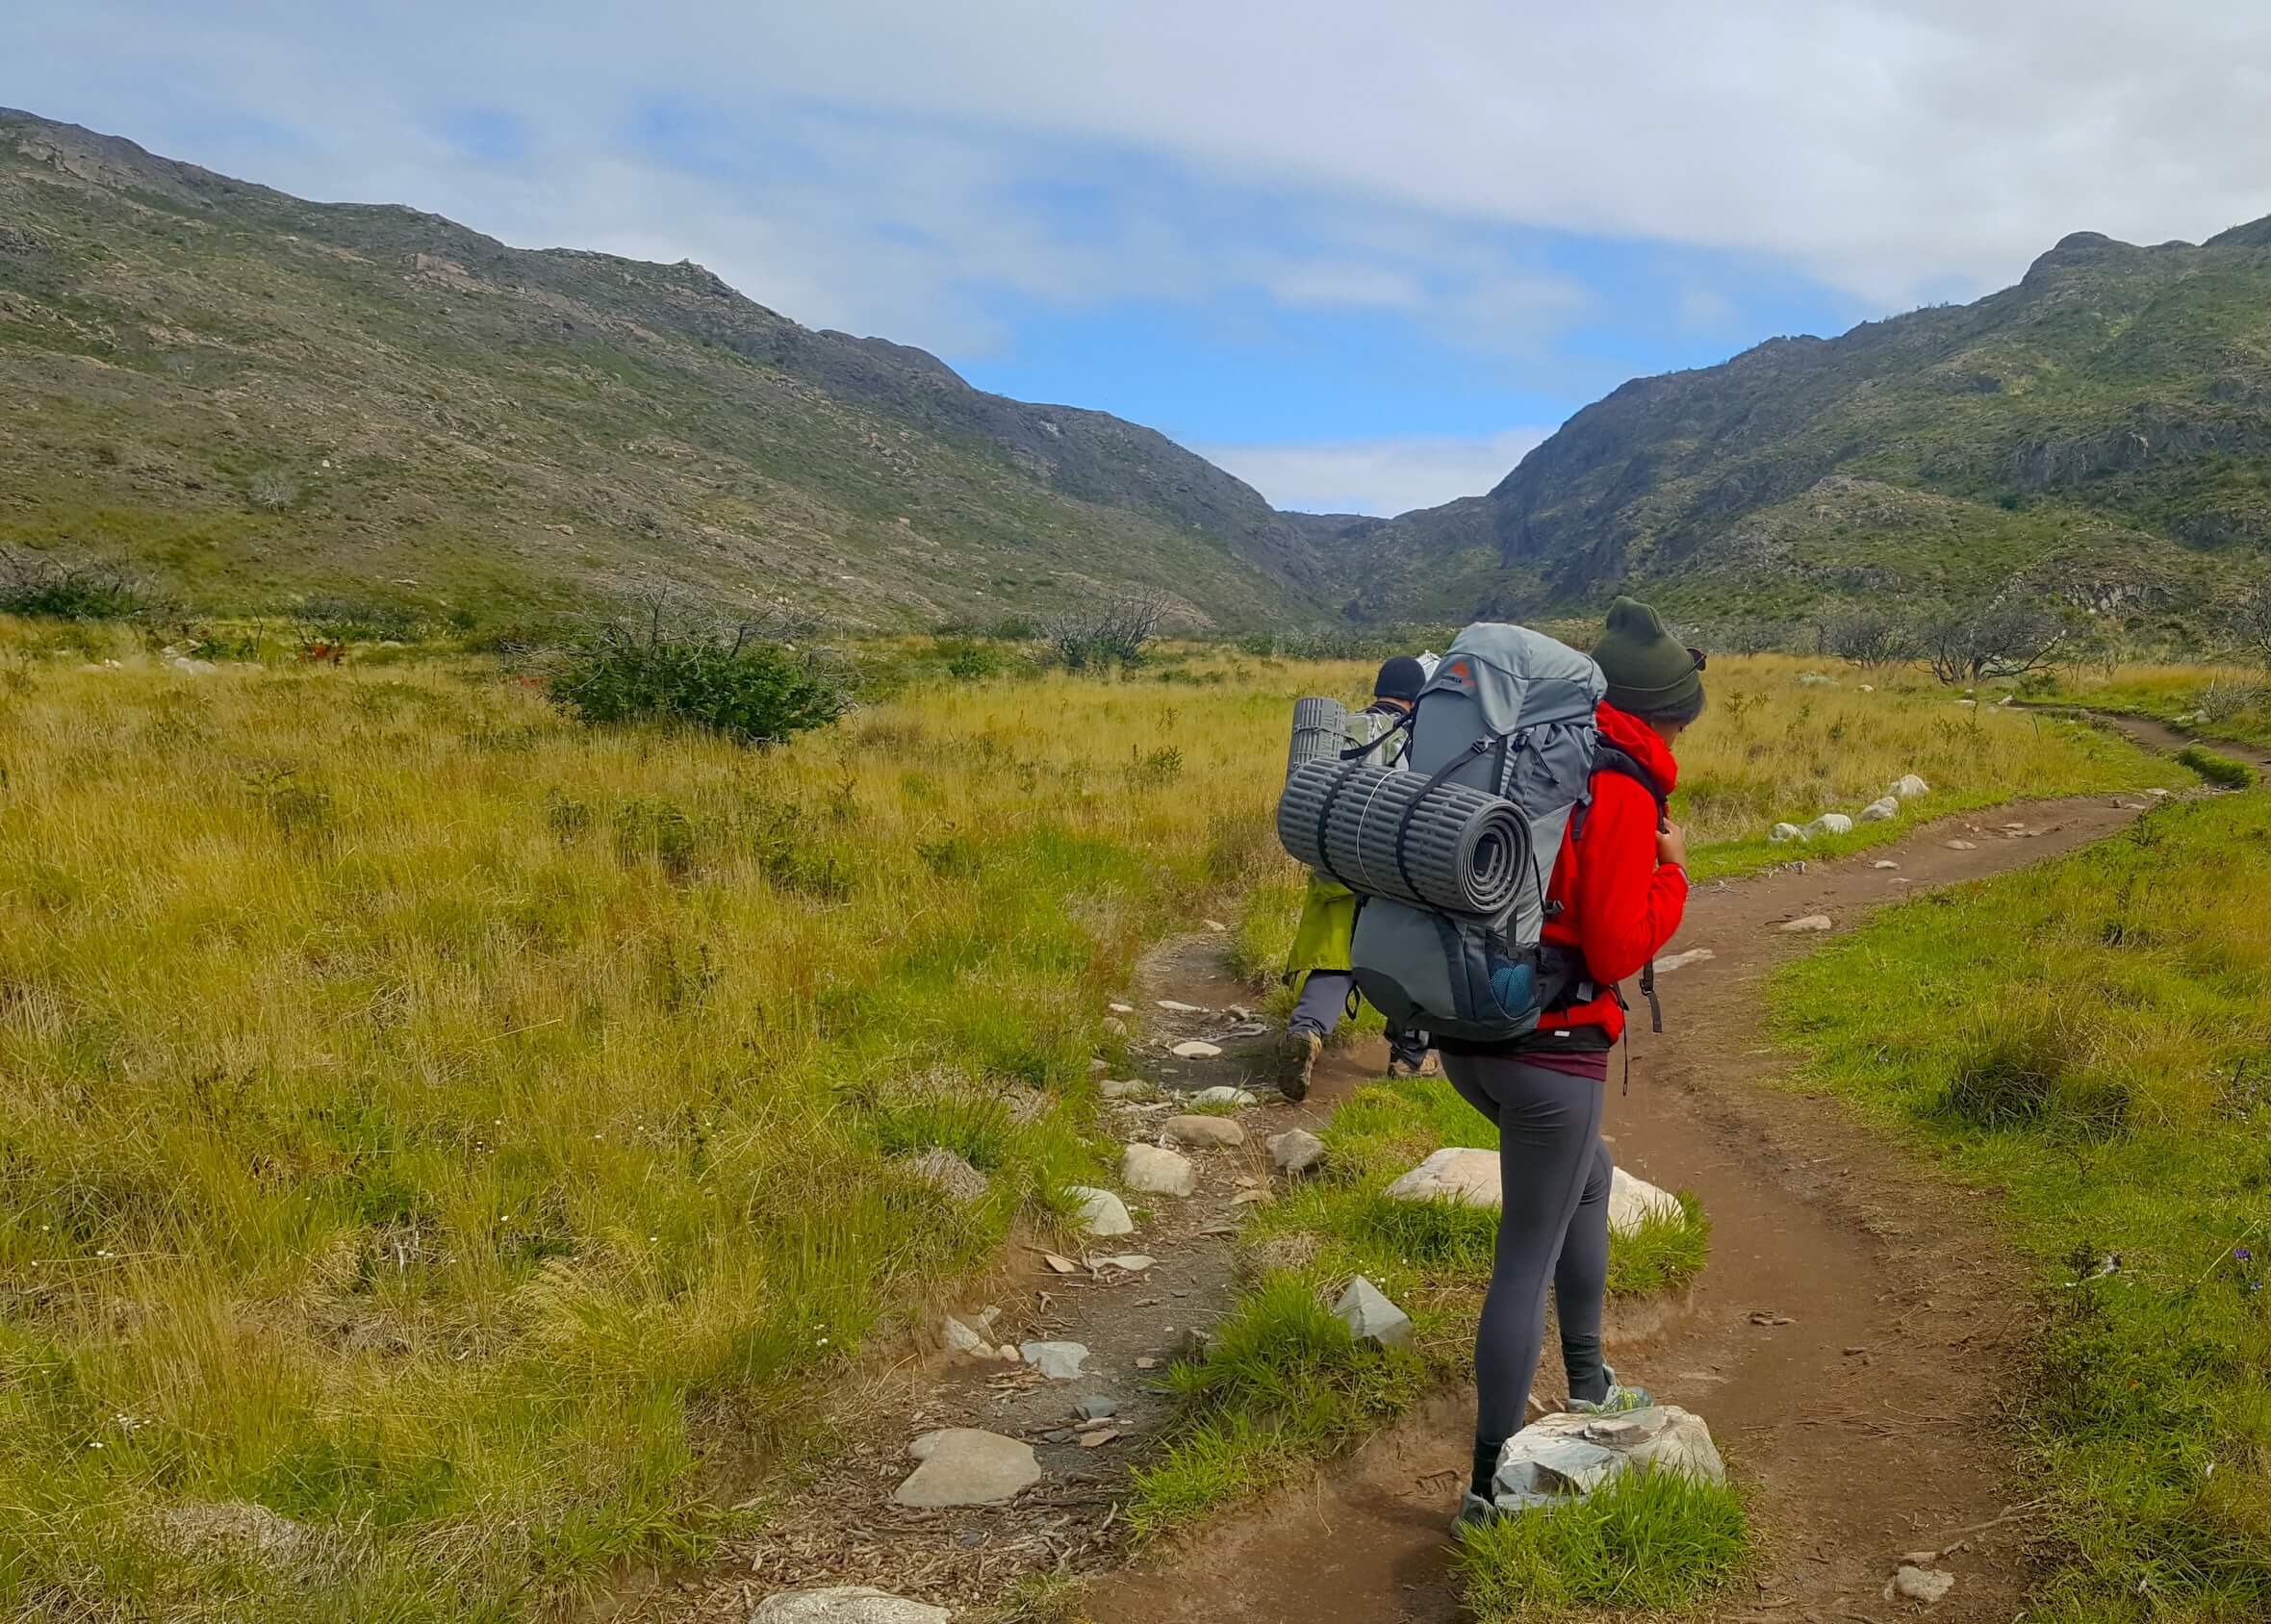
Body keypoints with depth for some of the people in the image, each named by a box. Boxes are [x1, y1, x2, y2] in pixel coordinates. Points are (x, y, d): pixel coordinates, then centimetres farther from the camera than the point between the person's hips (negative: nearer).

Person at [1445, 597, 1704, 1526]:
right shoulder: (1620, 792, -16)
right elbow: (1618, 949, -17)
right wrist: (1672, 873, -2)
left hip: (1466, 1035, 8)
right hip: (1552, 1049, -8)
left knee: (1590, 1177, 29)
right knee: (1527, 1259, 4)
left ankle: (1588, 1385, 40)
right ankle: (1492, 1482, 15)